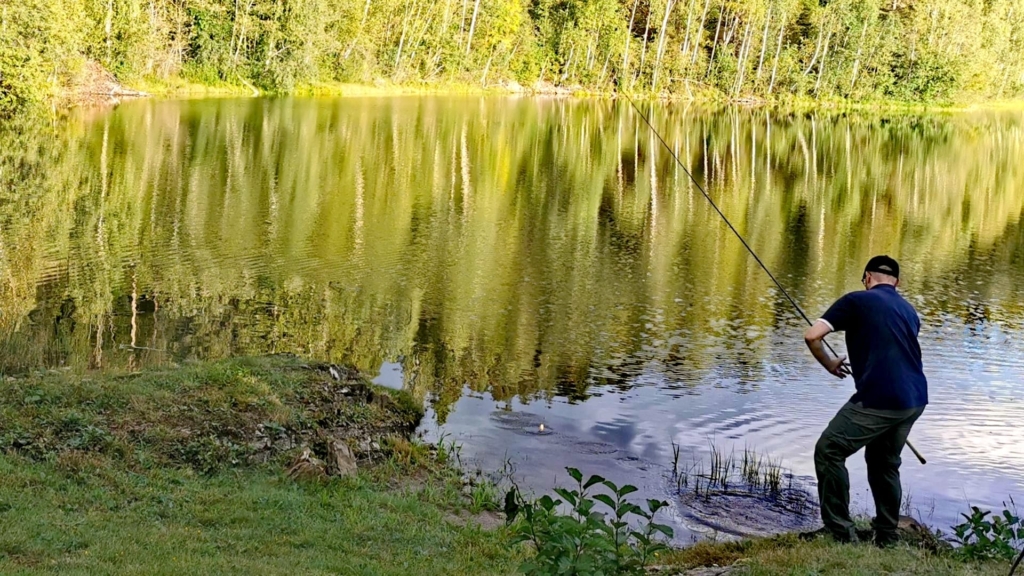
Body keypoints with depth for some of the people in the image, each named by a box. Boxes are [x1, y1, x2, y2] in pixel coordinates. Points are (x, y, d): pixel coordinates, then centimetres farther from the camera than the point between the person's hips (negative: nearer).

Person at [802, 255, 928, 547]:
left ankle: (842, 533, 0)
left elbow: (812, 336, -6)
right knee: (885, 463, 24)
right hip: (915, 400, 7)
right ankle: (887, 539, 27)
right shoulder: (909, 311, 20)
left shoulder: (857, 301, 2)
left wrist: (830, 365, 11)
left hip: (879, 400, -7)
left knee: (829, 451, 4)